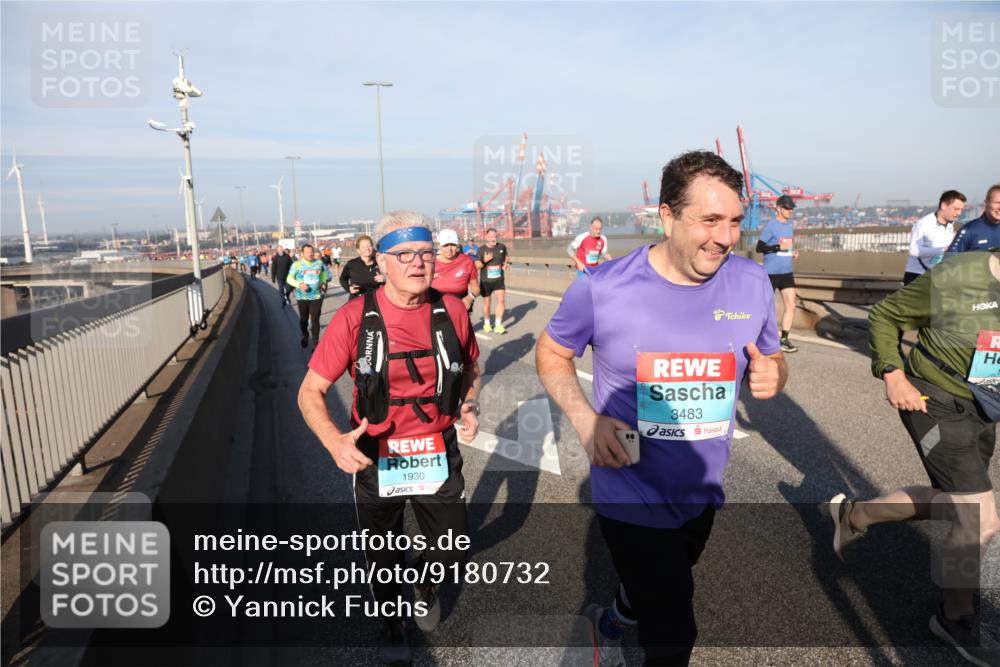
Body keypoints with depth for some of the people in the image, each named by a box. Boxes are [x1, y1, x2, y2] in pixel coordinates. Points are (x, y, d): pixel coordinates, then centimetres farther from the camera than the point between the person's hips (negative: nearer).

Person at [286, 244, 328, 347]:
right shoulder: (297, 264, -8)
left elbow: (324, 273, 20)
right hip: (302, 296, 0)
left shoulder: (319, 263, 1)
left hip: (317, 295, 0)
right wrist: (299, 284, -20)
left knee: (315, 319, -3)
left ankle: (316, 342, 6)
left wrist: (323, 282, 4)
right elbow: (289, 279, -4)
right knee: (303, 319, 16)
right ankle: (305, 336, 41)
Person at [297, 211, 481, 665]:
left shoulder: (452, 311, -9)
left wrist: (469, 405, -10)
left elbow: (470, 369, 10)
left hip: (439, 457, 2)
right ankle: (392, 624, 53)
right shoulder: (355, 317, -18)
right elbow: (311, 391, -12)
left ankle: (425, 584, 55)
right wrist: (333, 440, -31)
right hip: (376, 461, -1)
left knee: (452, 550, 16)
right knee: (384, 559, 20)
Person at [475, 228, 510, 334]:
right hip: (485, 281, -1)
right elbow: (477, 266, -10)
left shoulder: (502, 247, -1)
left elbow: (506, 256, 20)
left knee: (501, 300, -11)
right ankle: (486, 323, 30)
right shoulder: (481, 249, -9)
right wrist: (485, 261, -28)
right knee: (486, 303, 10)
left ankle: (498, 325, -6)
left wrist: (506, 263, -1)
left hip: (499, 280, 1)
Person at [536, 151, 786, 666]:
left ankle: (609, 622, 64)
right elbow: (551, 353, -5)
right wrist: (584, 419, -21)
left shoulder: (752, 283, -9)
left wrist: (771, 376, -18)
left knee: (661, 598, 31)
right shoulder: (602, 287, -20)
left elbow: (772, 361, 7)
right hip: (631, 498, -5)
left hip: (702, 493, 5)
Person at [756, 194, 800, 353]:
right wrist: (778, 247, -24)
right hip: (771, 272, -6)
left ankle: (784, 339, 6)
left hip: (787, 272, 7)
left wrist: (792, 253, 7)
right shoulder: (771, 225, -11)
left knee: (791, 306, -1)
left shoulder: (789, 224, 12)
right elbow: (759, 247, -14)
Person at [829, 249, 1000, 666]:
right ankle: (955, 619, 18)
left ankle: (854, 515, 38)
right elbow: (883, 316, -10)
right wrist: (892, 374, -18)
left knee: (955, 503, 20)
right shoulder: (953, 278, -22)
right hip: (935, 403, -7)